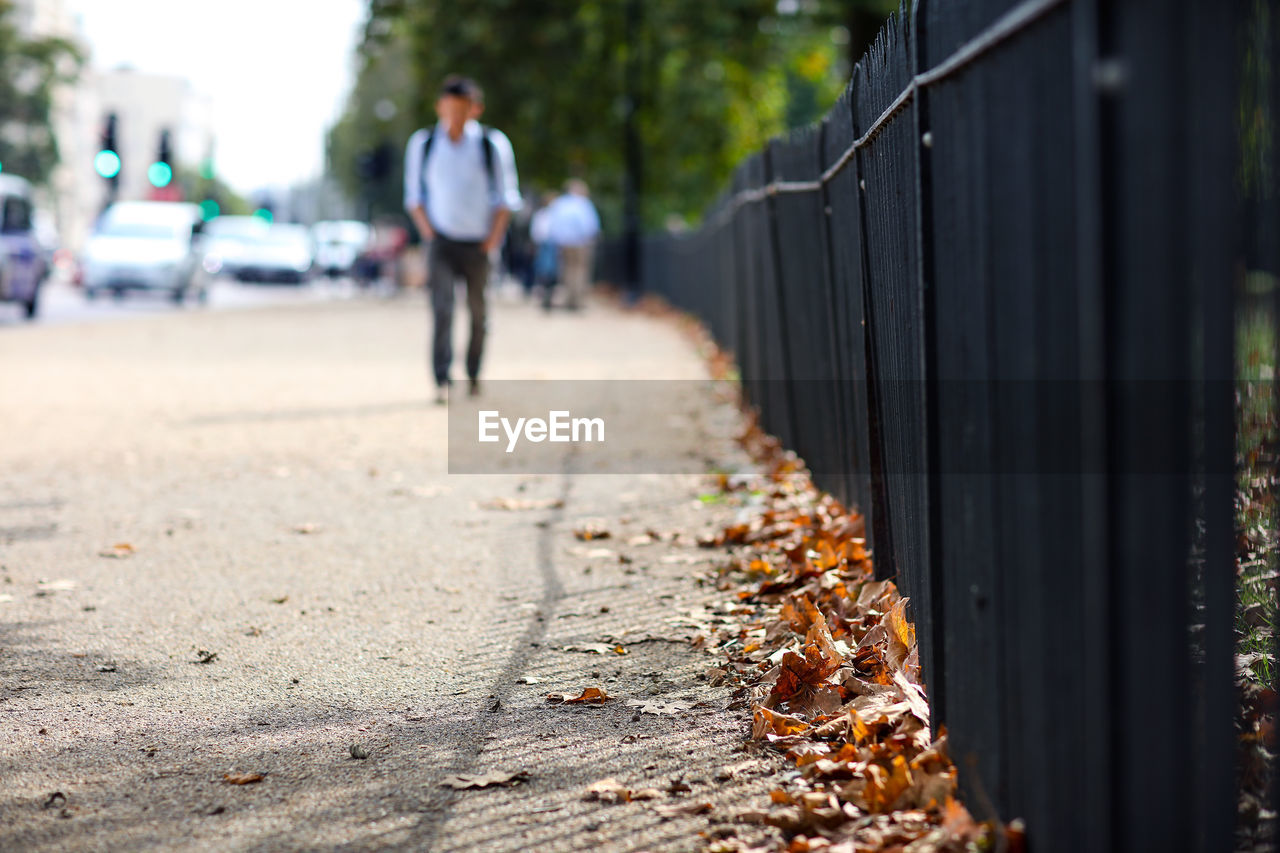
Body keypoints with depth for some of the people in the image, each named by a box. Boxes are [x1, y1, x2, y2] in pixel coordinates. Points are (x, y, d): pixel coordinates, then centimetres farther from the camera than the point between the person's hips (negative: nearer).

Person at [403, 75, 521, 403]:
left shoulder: (493, 143, -1)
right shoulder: (422, 143, 3)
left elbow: (505, 197, 4)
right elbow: (414, 195, 11)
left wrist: (493, 240, -2)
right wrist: (428, 233, 0)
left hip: (479, 244, 0)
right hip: (441, 241, 0)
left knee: (478, 312, 7)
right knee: (442, 308, -15)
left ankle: (474, 376, 24)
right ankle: (442, 381, -19)